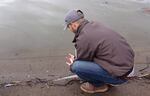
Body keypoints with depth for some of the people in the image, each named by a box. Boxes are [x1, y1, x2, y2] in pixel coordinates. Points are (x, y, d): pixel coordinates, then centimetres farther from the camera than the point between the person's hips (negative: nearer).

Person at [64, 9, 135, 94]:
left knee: (76, 66, -16)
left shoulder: (83, 39, -18)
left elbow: (80, 64, 0)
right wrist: (75, 59, 29)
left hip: (119, 74, -9)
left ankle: (100, 85, 6)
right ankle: (106, 79, 21)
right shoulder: (95, 24, 6)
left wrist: (72, 65, 20)